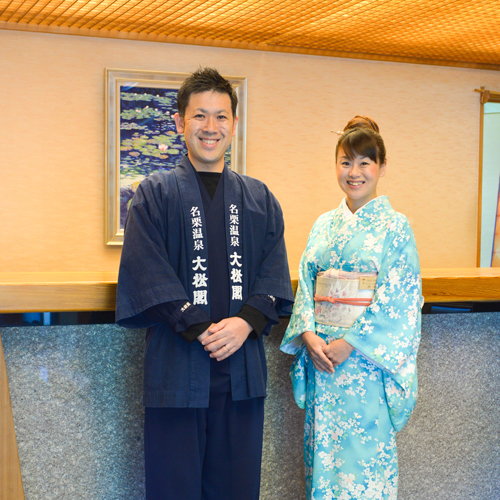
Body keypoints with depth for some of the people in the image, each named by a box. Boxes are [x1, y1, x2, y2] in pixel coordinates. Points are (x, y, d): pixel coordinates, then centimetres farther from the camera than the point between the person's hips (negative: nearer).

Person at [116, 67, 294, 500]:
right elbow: (146, 273, -7)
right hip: (177, 367, -3)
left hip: (241, 365, 3)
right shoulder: (155, 194, 2)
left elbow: (275, 270, 4)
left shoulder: (259, 200, 13)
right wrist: (199, 328, -16)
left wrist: (246, 321, -13)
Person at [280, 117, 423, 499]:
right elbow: (306, 284, 9)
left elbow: (398, 298, -10)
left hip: (367, 358, -5)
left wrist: (348, 344, -16)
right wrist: (309, 336, -8)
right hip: (321, 355, 5)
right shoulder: (324, 225, 12)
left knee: (365, 452, -2)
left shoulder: (395, 227, -4)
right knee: (322, 449, 9)